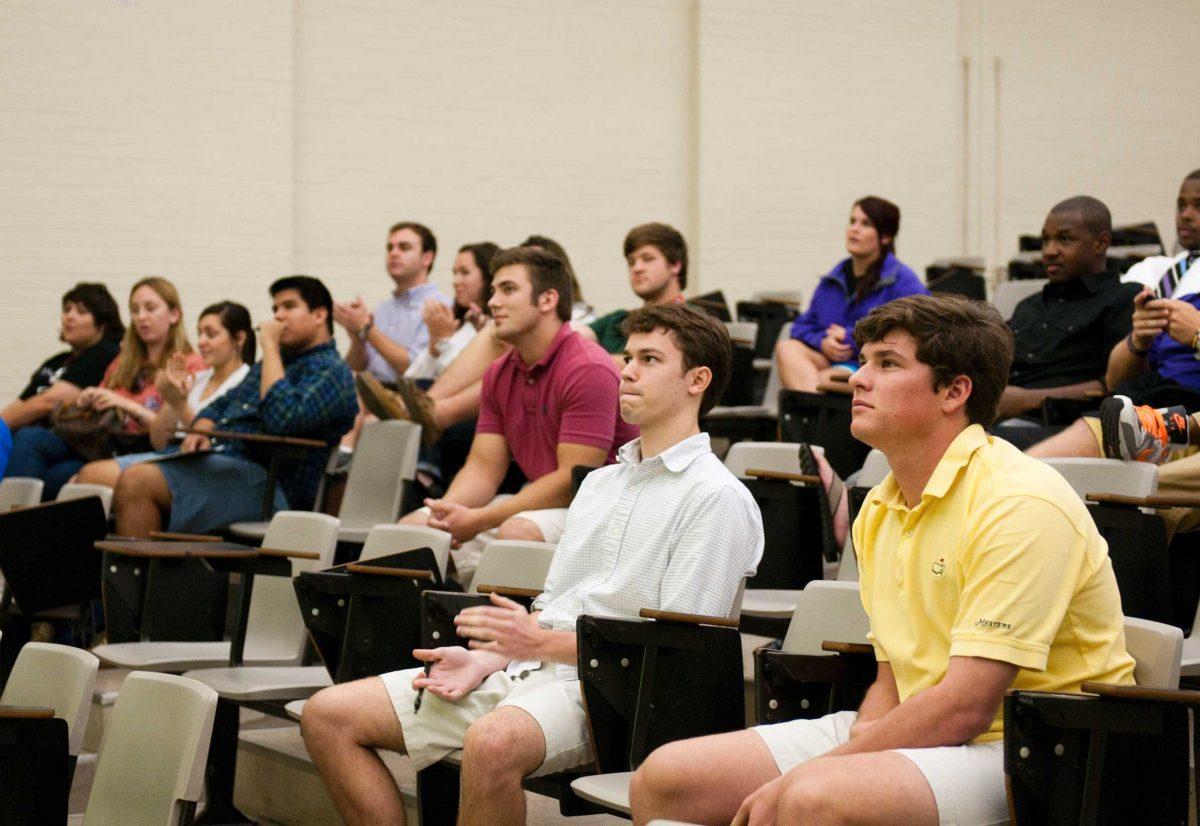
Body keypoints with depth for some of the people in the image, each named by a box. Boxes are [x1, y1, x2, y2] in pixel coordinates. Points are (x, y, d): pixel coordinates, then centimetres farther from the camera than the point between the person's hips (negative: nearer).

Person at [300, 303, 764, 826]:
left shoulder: (719, 498, -4)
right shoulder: (600, 483, 24)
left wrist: (543, 644, -15)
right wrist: (484, 659, 3)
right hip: (525, 670, 9)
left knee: (493, 741, -41)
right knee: (328, 715, -3)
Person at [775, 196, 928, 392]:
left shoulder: (904, 281, -1)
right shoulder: (832, 280, 19)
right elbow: (804, 326, 19)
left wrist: (851, 338, -12)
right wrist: (822, 342, -8)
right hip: (831, 362, 6)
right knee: (787, 348, -27)